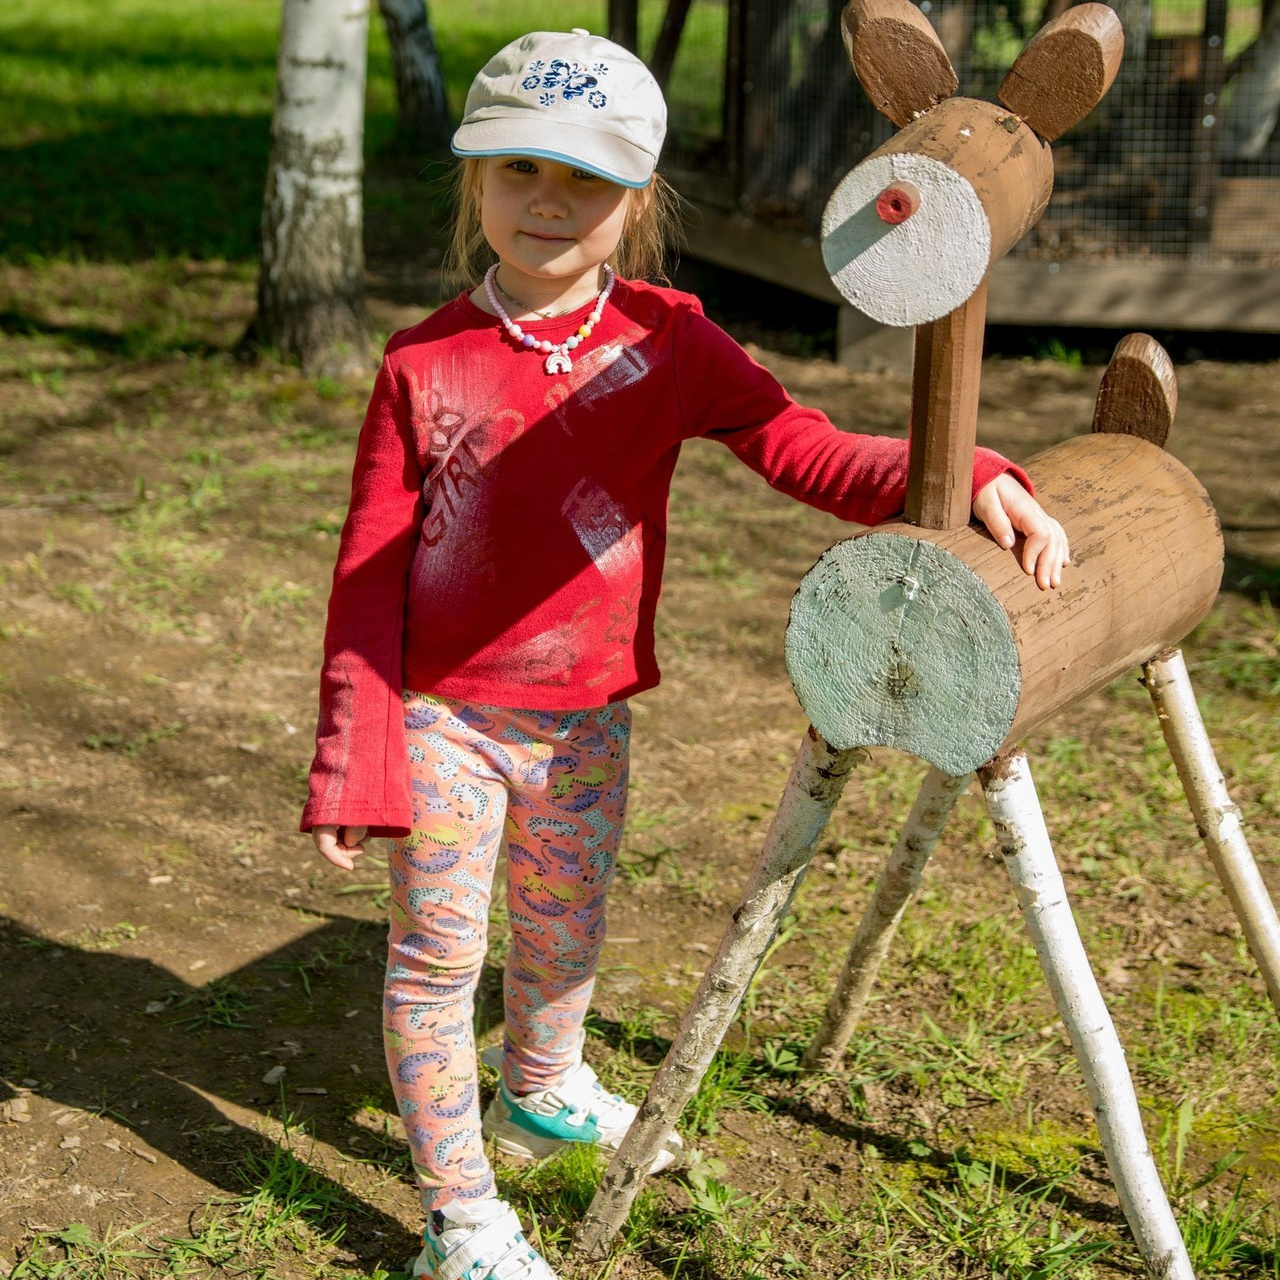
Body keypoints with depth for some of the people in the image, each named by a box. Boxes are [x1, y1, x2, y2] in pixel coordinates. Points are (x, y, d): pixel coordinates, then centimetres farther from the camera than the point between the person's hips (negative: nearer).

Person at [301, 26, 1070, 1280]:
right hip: (443, 719, -3)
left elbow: (805, 450, -7)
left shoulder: (667, 344, -5)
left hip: (587, 723, 3)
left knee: (565, 933, 22)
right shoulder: (423, 365, -10)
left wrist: (959, 476, -24)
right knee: (437, 954, 6)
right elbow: (368, 572, -8)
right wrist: (350, 768, -8)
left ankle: (541, 1092, 53)